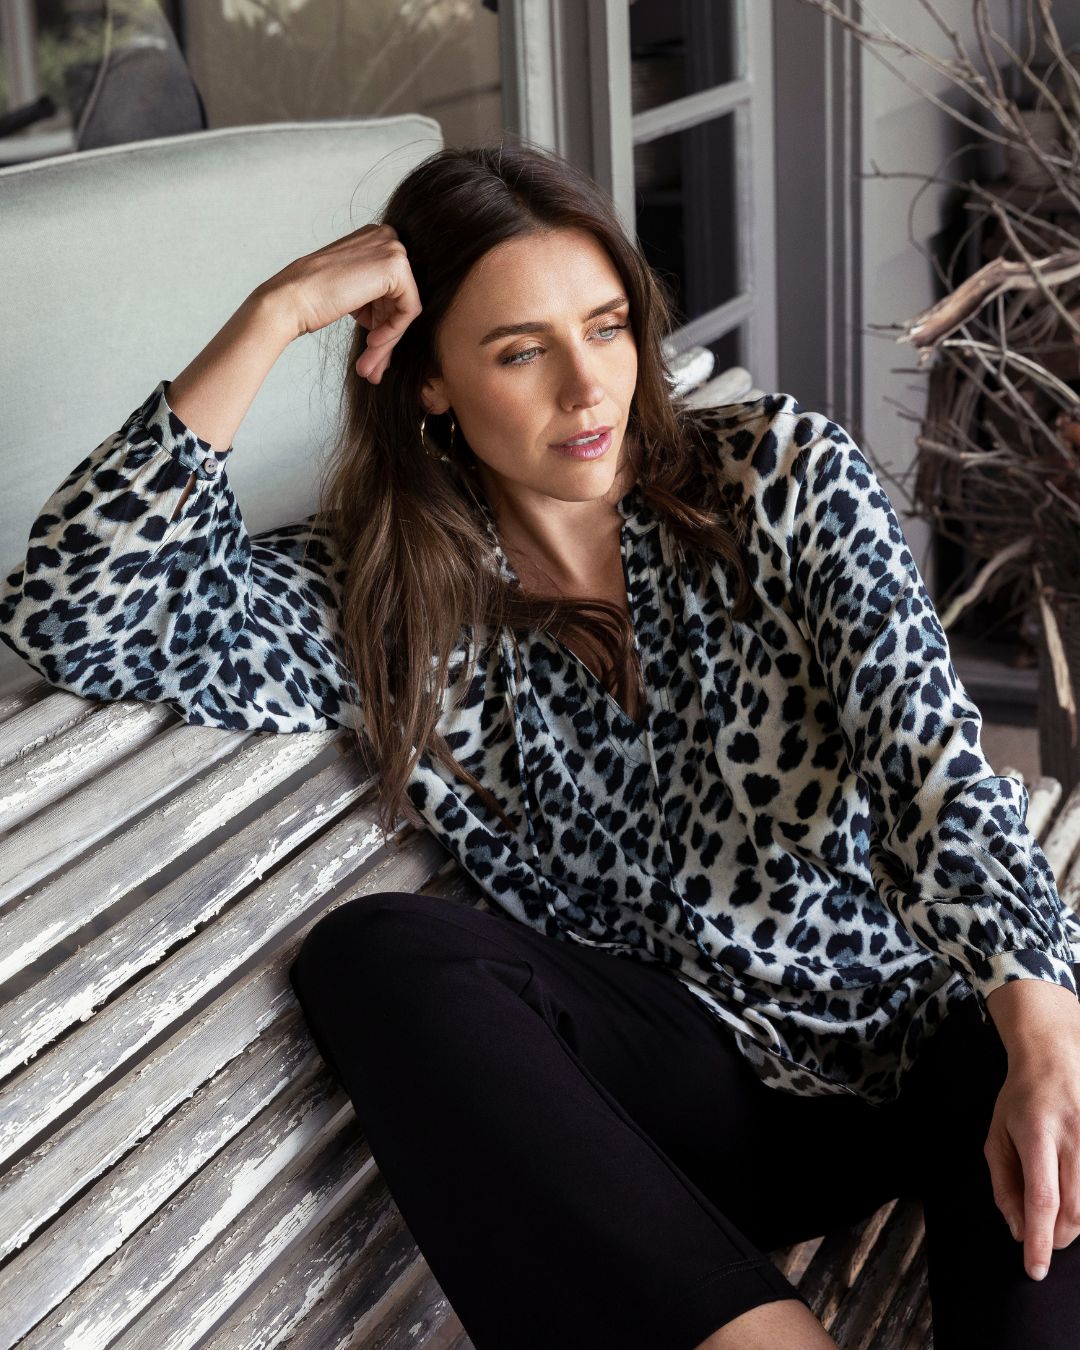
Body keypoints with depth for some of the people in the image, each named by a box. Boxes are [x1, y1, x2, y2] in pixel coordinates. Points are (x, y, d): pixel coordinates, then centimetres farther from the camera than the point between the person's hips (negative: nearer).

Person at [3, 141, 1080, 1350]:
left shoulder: (783, 474, 3)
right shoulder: (382, 602, 1)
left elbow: (929, 750, -9)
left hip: (931, 1033, -1)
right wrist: (273, 318, -14)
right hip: (704, 1093, 2)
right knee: (377, 950, -28)